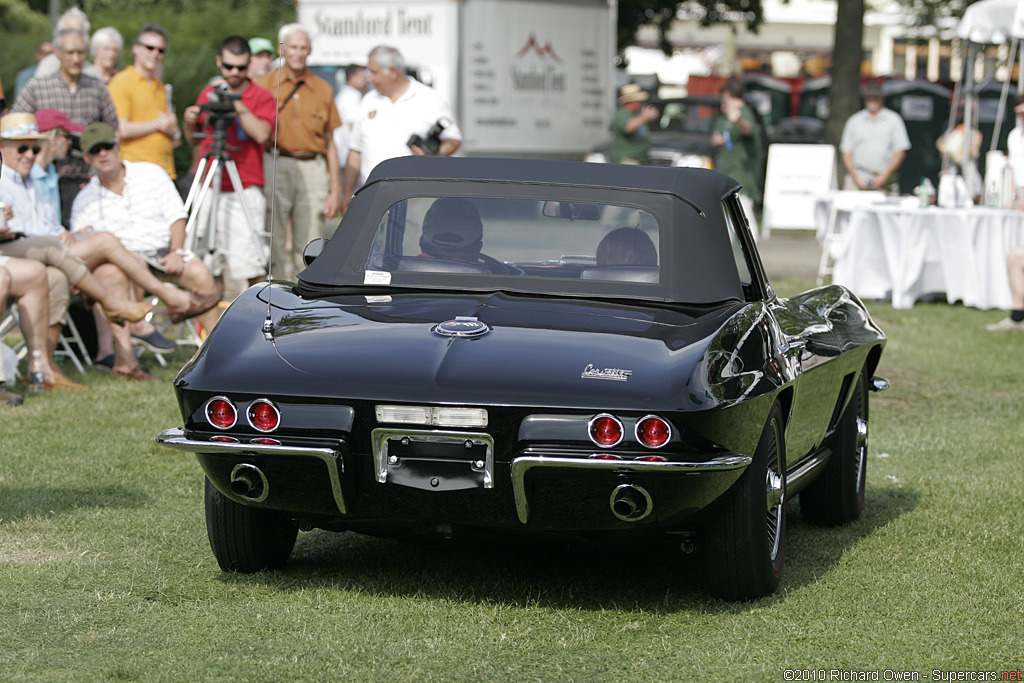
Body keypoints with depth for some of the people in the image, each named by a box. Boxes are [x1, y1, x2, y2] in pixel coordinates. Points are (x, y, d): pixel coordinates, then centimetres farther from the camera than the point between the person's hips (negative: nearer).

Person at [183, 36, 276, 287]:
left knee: (250, 263, -11)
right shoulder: (209, 94, 15)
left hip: (244, 191, -5)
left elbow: (261, 133, -16)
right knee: (205, 265, 3)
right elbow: (193, 138, 22)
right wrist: (190, 122, 2)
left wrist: (237, 106, -17)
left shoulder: (262, 97, 1)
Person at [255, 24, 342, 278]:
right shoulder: (264, 85, 7)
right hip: (275, 169, -2)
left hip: (313, 170, 2)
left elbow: (330, 143, 12)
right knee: (275, 245, -4)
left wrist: (335, 189, 6)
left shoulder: (323, 89, 12)